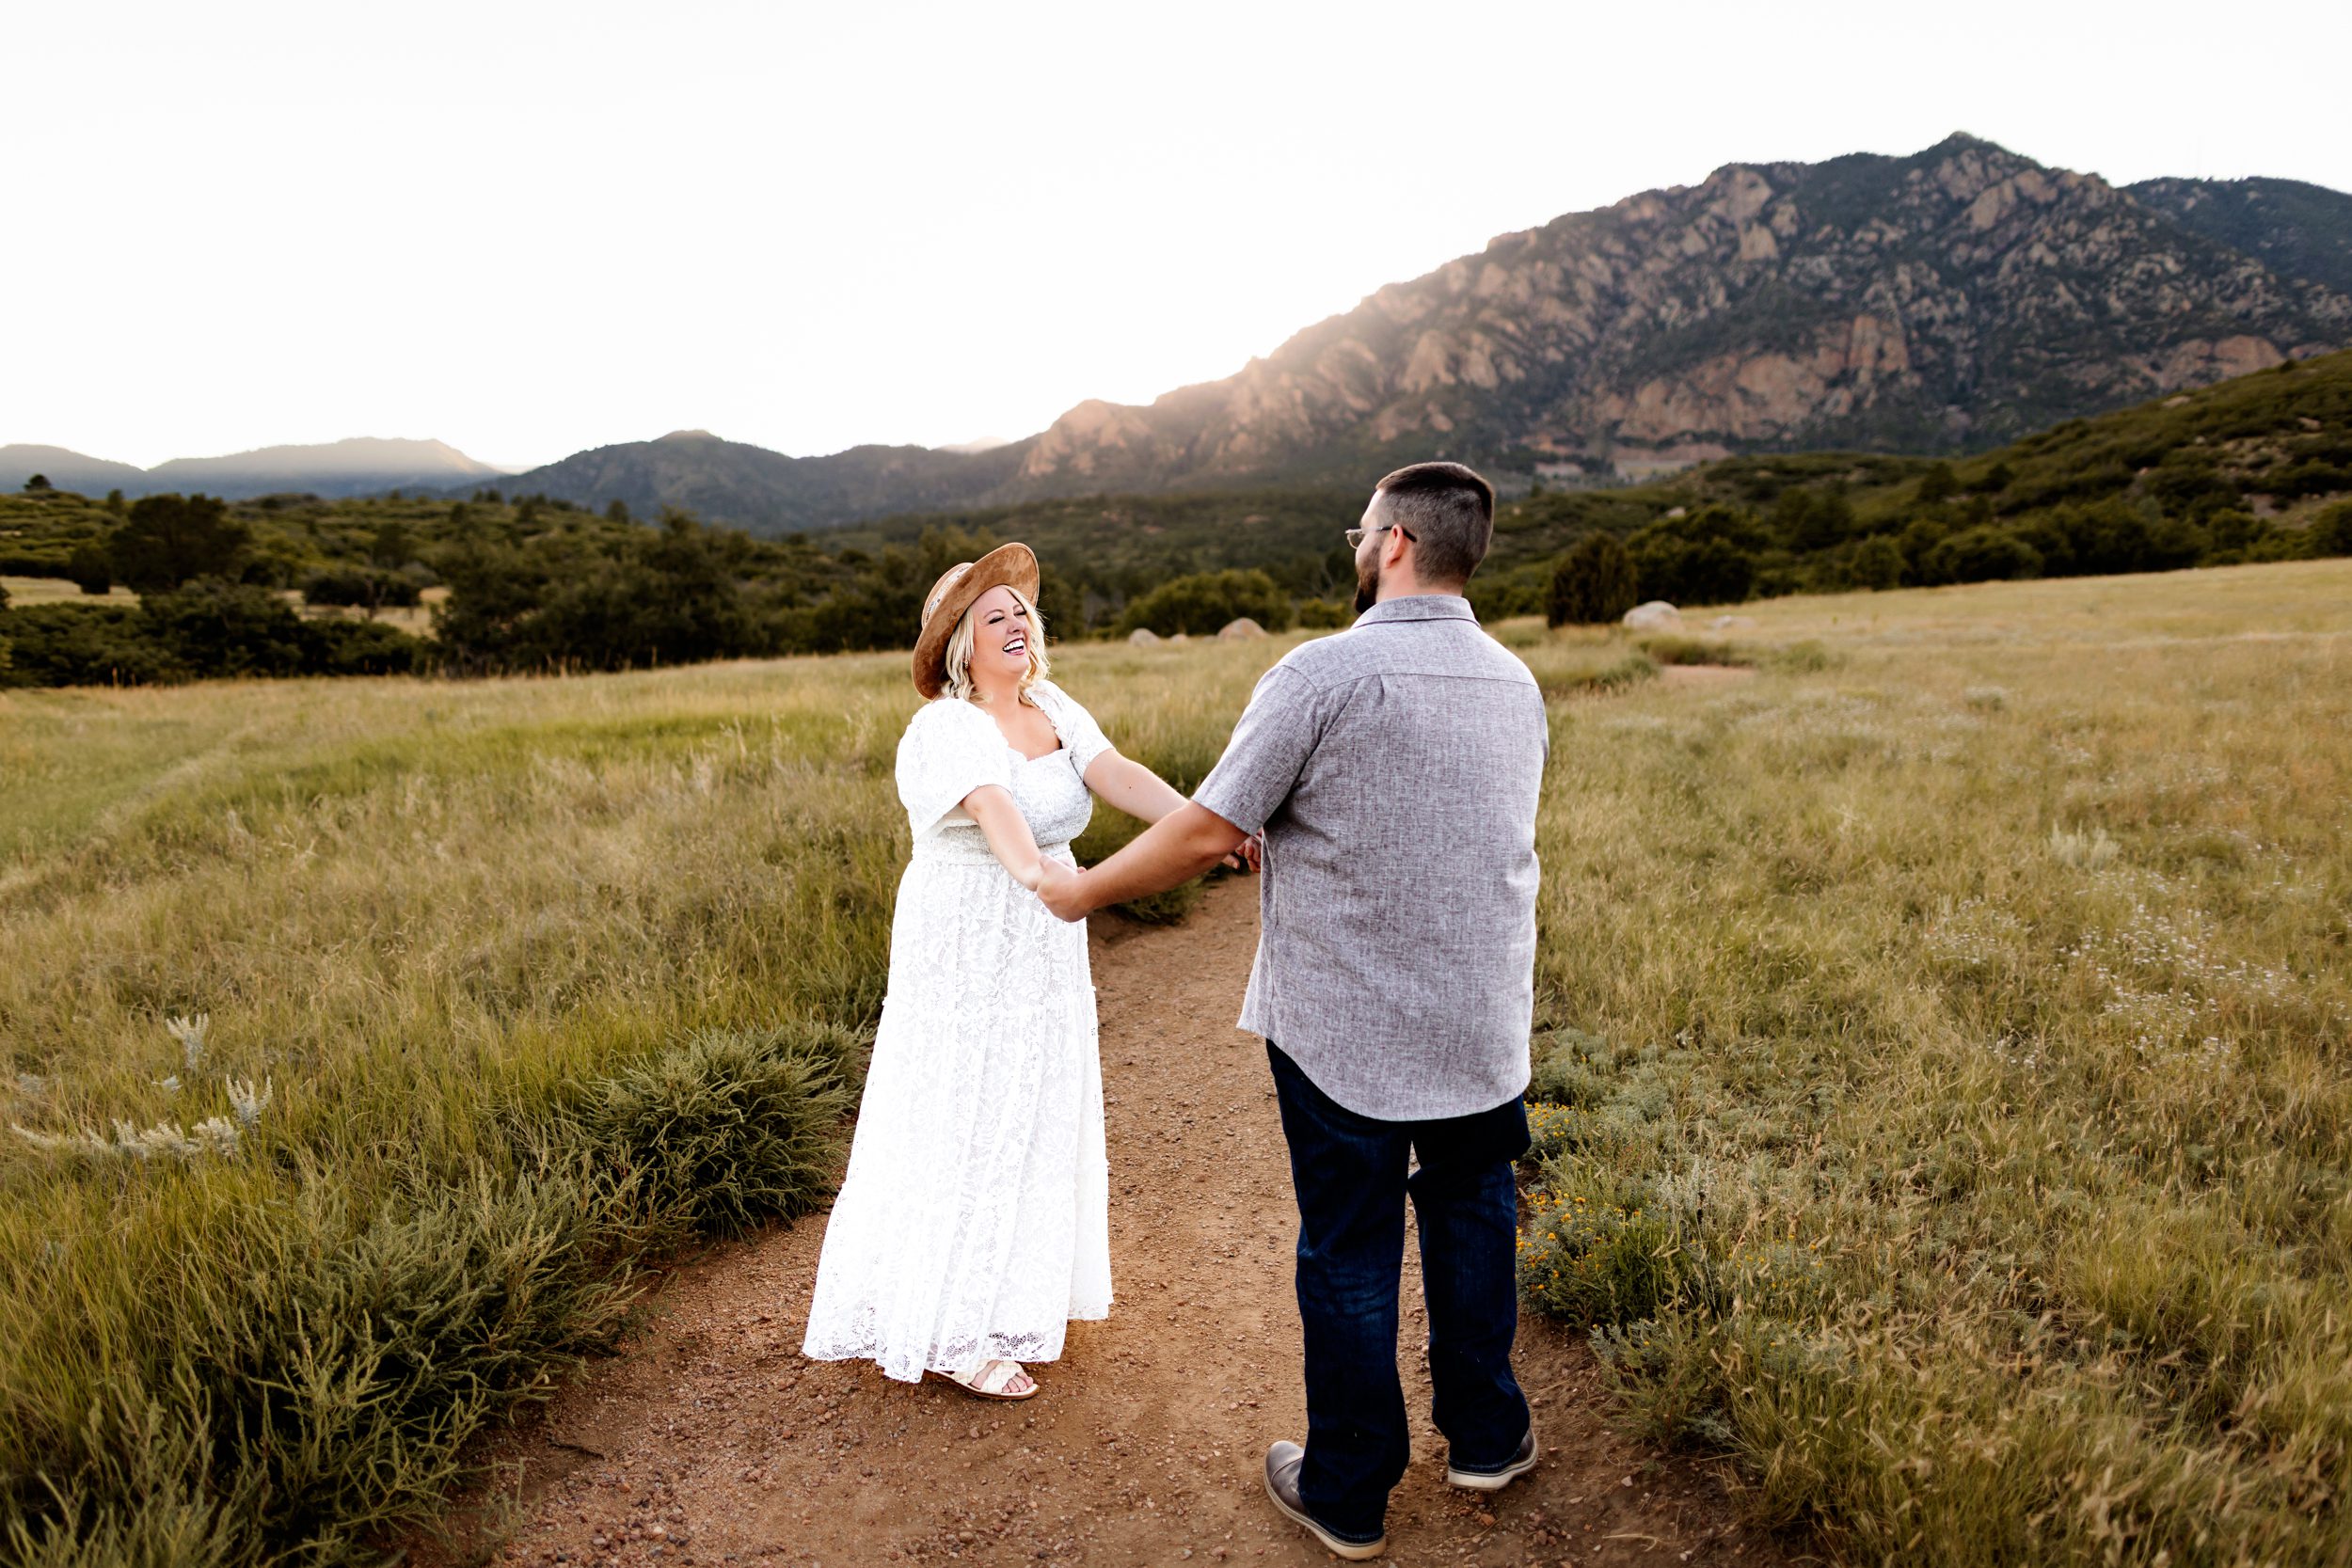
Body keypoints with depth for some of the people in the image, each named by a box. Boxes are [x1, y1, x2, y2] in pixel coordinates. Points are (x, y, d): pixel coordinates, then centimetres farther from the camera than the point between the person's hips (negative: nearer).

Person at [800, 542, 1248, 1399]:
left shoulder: (1052, 709, 4)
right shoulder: (947, 729, -18)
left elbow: (1119, 774, -12)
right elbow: (993, 806, -39)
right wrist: (1035, 872, -59)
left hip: (1040, 947, 8)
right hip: (967, 949, -8)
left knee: (1033, 1115, 18)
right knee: (969, 1126, 1)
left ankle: (1009, 1293, 38)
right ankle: (952, 1332, 17)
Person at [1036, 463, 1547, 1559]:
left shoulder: (1323, 674, -18)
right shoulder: (1515, 682, 4)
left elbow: (1206, 832, -17)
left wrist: (1084, 889, -1)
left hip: (1342, 1029, -5)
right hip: (1483, 1024, 5)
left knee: (1349, 1254, 11)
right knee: (1470, 1220, 24)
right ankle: (1484, 1438, 41)